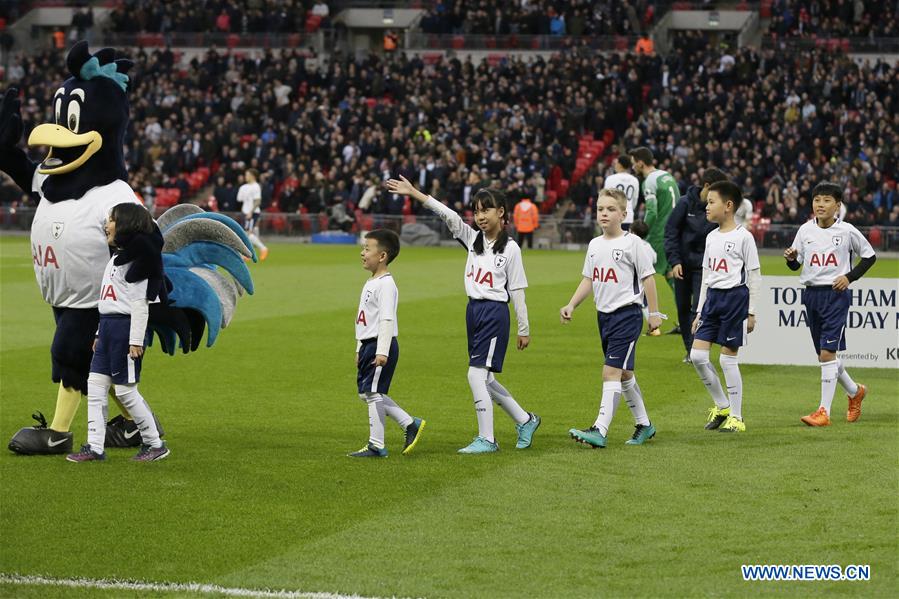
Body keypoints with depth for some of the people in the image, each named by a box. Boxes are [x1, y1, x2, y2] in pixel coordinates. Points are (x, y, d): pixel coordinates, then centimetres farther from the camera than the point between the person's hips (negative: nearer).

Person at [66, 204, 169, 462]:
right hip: (108, 327, 10)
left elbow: (140, 302, -17)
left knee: (125, 389, -5)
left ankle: (155, 444, 7)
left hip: (125, 327, -10)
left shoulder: (136, 258, -12)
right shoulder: (116, 258, 17)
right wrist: (100, 334, 21)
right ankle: (95, 447, 7)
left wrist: (136, 341, -20)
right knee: (95, 385, 5)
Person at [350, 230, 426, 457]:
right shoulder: (370, 283, 17)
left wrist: (382, 351, -27)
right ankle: (410, 424, 19)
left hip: (381, 344, -10)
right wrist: (360, 349, 25)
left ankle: (376, 446, 0)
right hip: (368, 345, 10)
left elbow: (387, 319, -22)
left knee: (374, 393, -6)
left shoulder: (386, 284, -15)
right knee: (366, 393, 13)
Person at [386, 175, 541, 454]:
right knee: (484, 379, 11)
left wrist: (524, 330, -1)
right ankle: (525, 420, 28)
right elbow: (447, 215, -3)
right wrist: (413, 193, -12)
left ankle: (486, 439, -4)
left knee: (476, 374, -12)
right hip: (473, 311, 7)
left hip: (495, 313, -7)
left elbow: (517, 292, -4)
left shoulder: (510, 248, -6)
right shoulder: (473, 239, 8)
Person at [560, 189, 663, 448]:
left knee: (612, 371, -15)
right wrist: (571, 305, 4)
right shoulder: (595, 245, 10)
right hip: (604, 314, 8)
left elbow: (647, 278, -6)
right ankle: (644, 425, 29)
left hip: (627, 313, -8)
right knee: (624, 373, 15)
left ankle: (600, 431, -21)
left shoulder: (632, 242, -9)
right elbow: (588, 280, 16)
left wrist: (654, 313, -6)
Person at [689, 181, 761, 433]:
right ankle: (721, 406, 14)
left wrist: (751, 312, -9)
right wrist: (699, 311, 16)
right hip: (712, 297, 7)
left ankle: (736, 417, 4)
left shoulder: (743, 237, -8)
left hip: (735, 296, -7)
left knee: (728, 358, -5)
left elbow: (754, 276, -6)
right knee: (697, 355, -2)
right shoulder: (711, 237, 12)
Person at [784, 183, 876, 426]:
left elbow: (869, 255, 6)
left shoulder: (847, 231, -5)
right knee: (825, 355, 13)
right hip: (811, 294, 5)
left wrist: (850, 277, -5)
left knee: (827, 353, -13)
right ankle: (855, 391, 38)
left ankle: (824, 411, -12)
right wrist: (791, 258, -12)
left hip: (836, 295, -5)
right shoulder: (806, 230, 4)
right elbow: (796, 264, 10)